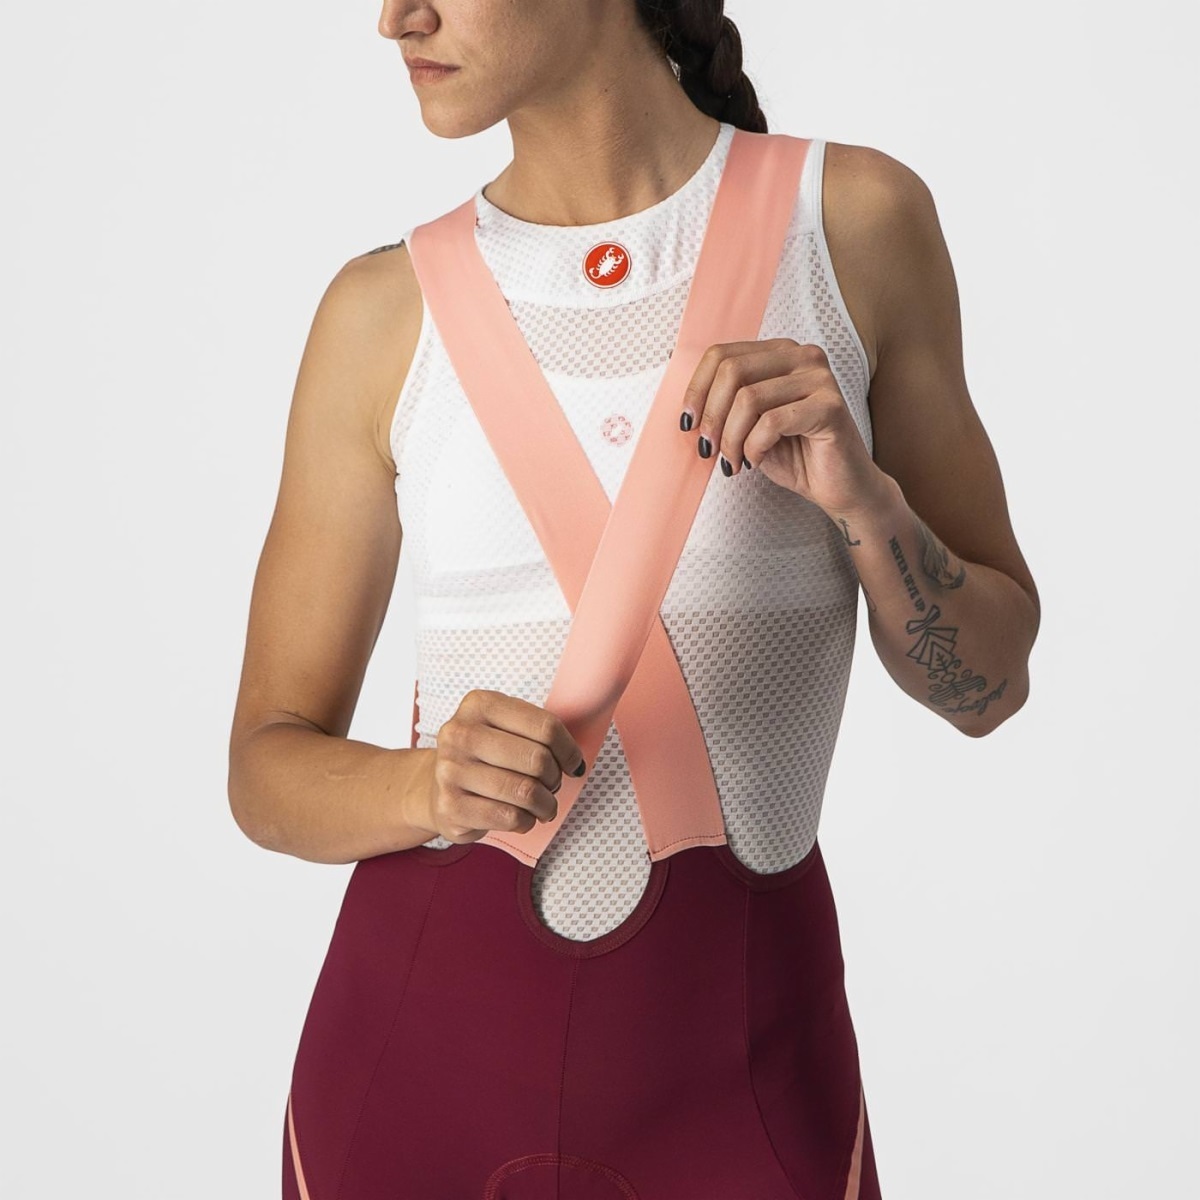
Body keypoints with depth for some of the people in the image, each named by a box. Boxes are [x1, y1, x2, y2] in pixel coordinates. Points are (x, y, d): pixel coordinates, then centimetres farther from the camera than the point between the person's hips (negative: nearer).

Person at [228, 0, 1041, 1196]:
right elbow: (267, 762, 2)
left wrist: (857, 499, -17)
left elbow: (989, 683, 2)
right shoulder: (386, 308, -1)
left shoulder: (857, 220, -3)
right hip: (425, 1032, 2)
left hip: (738, 1050, -1)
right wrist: (431, 786, -18)